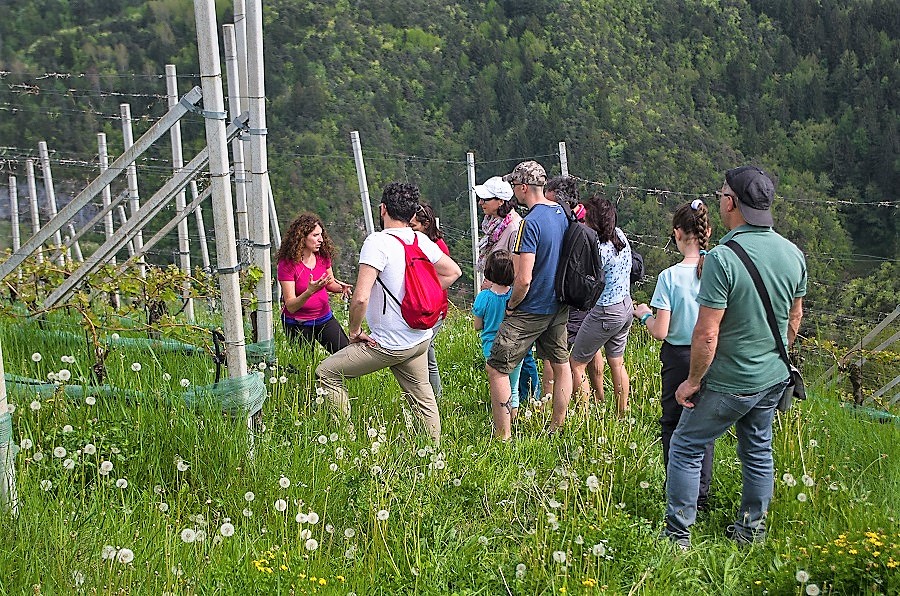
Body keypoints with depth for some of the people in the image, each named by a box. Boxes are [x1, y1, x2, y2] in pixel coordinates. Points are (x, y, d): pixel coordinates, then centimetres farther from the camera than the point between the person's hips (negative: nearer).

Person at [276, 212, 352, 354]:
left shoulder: (323, 256, -4)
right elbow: (291, 306, -20)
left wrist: (341, 287, -9)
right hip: (298, 324, -4)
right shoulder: (287, 264, -19)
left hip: (324, 318, 4)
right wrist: (309, 292, -38)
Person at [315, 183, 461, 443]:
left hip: (389, 345, -7)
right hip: (420, 339, 7)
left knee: (326, 373, 3)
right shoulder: (421, 241, 1)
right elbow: (453, 272, 15)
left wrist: (354, 331, -10)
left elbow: (360, 297, -27)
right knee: (422, 397, 20)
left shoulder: (378, 242, -20)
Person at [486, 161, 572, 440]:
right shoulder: (562, 213, 4)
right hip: (559, 307, 9)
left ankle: (503, 437, -1)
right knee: (561, 364, 16)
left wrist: (511, 306, -9)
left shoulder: (530, 223, -22)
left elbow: (524, 279, -24)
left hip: (530, 311, -9)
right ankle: (557, 429, 28)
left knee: (496, 369, -1)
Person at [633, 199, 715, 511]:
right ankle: (701, 494, 19)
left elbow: (660, 331, -16)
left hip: (679, 358, -3)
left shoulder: (670, 277, -18)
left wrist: (644, 314, 3)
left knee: (673, 425, 15)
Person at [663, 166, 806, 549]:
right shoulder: (793, 254, -2)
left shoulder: (723, 257, -24)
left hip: (729, 383, -7)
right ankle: (752, 530, 32)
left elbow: (707, 334, -24)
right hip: (775, 378, 7)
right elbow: (795, 318, 12)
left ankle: (678, 535, 13)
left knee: (686, 449, 7)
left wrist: (693, 381, -10)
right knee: (758, 451, 21)